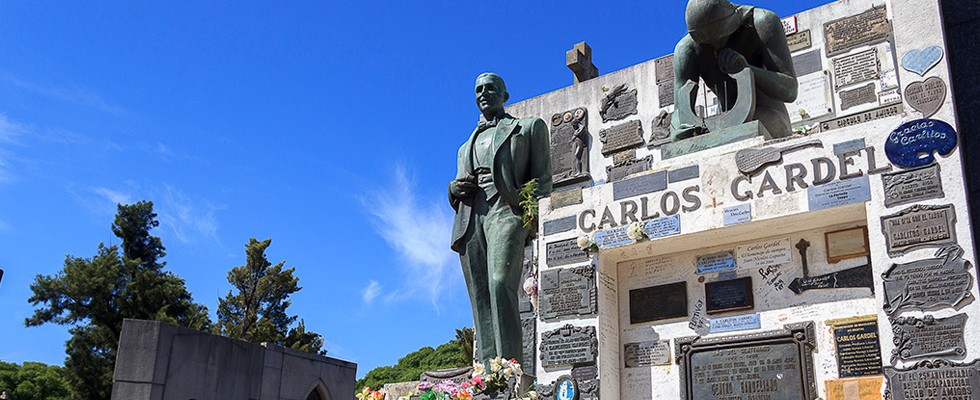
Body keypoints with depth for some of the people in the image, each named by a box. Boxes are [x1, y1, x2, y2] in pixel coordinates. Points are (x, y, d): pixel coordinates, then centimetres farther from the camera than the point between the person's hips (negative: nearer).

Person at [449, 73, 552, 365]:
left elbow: (542, 179, 9)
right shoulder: (467, 146, 33)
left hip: (506, 210, -5)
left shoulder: (529, 127, 20)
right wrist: (455, 189, 6)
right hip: (469, 222, 5)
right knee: (480, 302, -6)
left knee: (500, 283, -27)